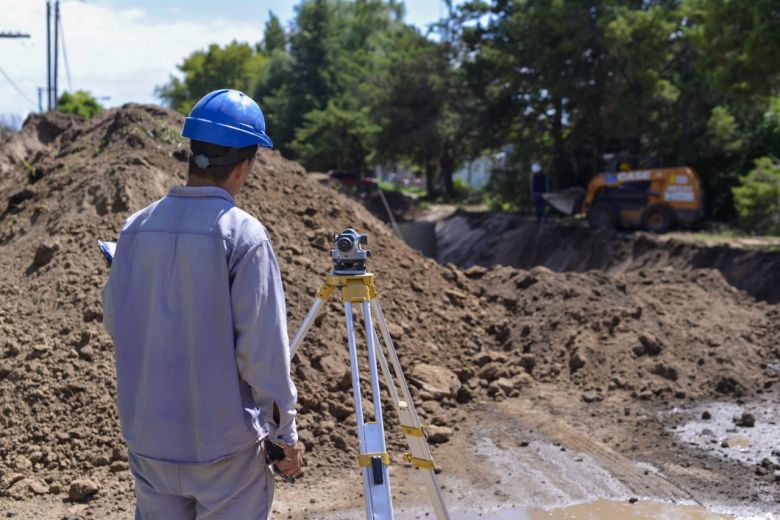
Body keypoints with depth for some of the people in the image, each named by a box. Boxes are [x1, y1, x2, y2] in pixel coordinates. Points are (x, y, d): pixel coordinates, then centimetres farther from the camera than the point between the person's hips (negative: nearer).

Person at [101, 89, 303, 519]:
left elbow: (114, 321, 7)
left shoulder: (137, 227, -3)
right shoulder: (243, 234, -17)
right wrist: (286, 433, -6)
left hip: (149, 435, 5)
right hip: (224, 442, -5)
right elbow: (262, 349, -17)